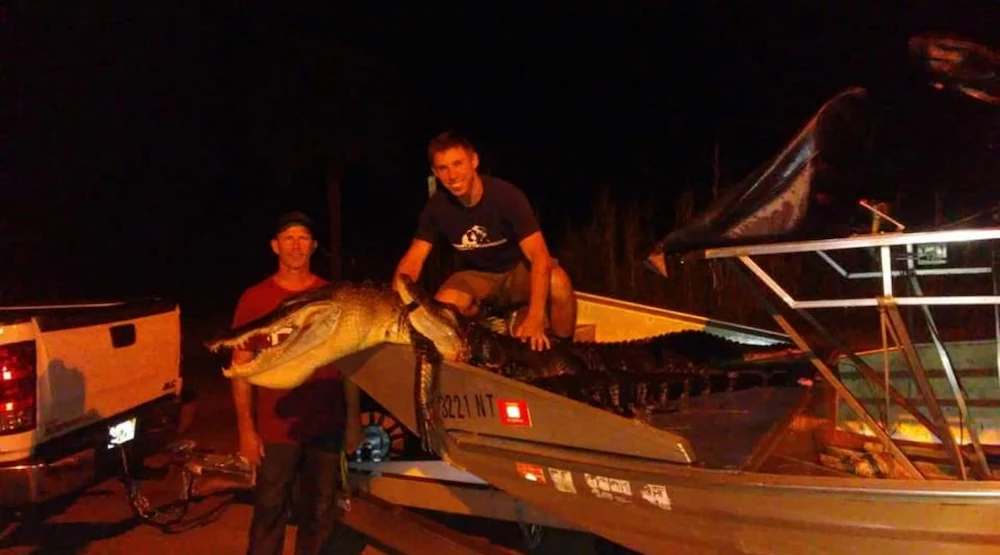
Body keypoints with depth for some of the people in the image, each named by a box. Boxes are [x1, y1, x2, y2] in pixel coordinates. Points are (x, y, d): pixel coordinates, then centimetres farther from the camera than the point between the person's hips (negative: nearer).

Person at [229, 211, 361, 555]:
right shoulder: (254, 299, -1)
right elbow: (241, 367, -1)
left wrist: (353, 420, 4)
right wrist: (246, 429, -6)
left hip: (327, 426, 2)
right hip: (275, 429, -2)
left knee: (320, 513, 12)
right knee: (270, 513, 1)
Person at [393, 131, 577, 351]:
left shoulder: (506, 195, -27)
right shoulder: (437, 206, -15)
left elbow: (539, 255, -33)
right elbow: (413, 260, -12)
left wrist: (535, 318, -45)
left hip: (519, 270, -2)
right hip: (476, 276, 3)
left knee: (557, 282, -36)